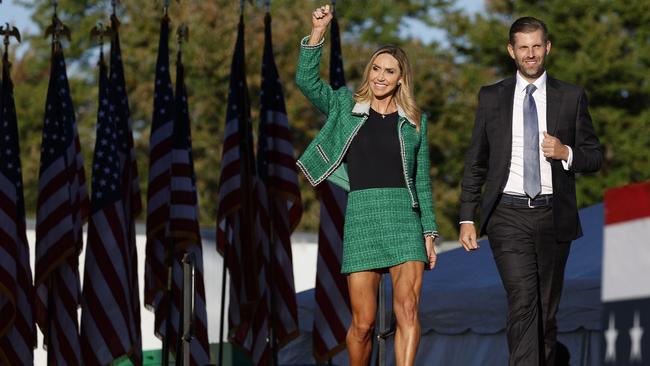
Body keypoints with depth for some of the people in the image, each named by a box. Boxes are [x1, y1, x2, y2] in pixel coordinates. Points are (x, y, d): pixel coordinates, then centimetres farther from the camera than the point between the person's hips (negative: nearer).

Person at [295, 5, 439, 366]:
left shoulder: (414, 120, 14)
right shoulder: (345, 107, 11)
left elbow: (422, 180, 16)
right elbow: (306, 80, -4)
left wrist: (429, 232, 11)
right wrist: (318, 31, -15)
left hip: (405, 217, 1)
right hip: (362, 215, -1)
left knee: (407, 308, -15)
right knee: (363, 323, -2)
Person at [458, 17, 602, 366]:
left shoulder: (571, 97, 7)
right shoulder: (492, 97, 7)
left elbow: (594, 157, 10)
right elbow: (475, 162, 9)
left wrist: (566, 153, -13)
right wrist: (467, 219, 3)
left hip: (553, 217, 2)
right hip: (508, 216, -2)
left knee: (547, 309, 9)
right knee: (523, 302, -17)